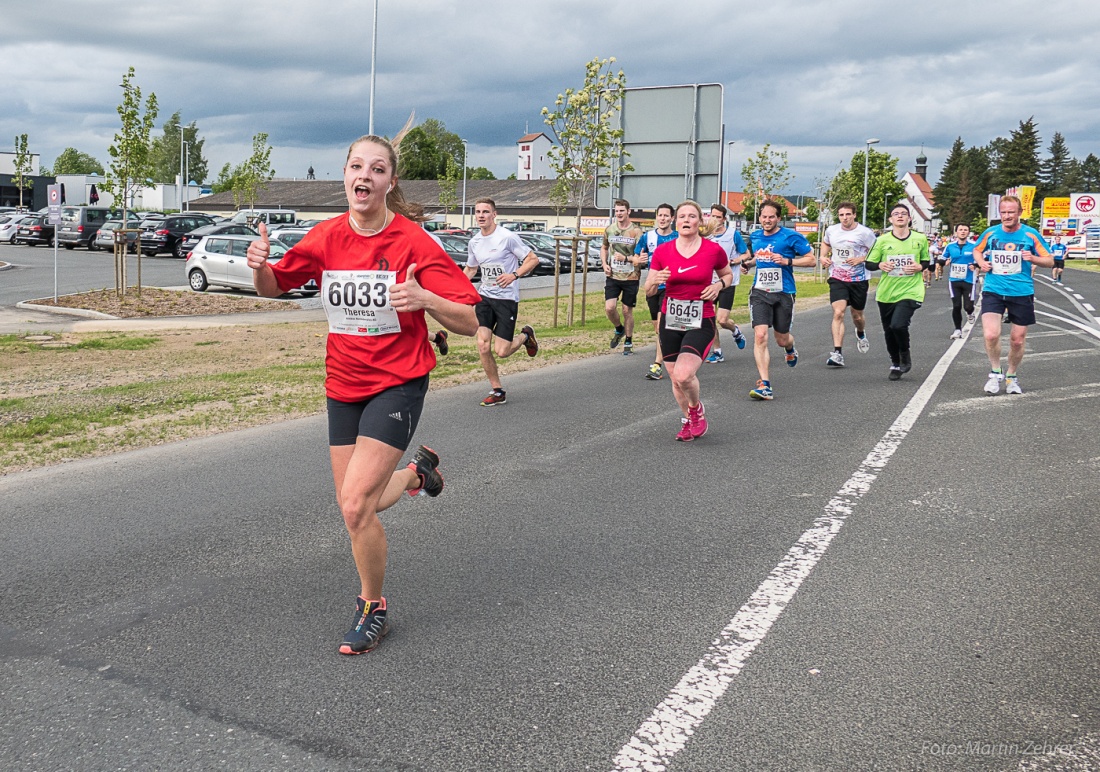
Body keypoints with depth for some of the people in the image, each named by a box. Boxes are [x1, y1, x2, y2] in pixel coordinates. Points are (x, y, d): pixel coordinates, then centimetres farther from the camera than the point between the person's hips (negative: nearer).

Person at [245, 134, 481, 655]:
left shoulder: (412, 241, -14)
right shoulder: (326, 238, -2)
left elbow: (469, 323, -15)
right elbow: (273, 288, 12)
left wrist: (425, 298, -35)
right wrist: (260, 265, -11)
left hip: (398, 383, -5)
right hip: (344, 385, 5)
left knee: (355, 505, -15)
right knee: (353, 508, 11)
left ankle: (372, 610, 10)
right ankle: (417, 471, 43)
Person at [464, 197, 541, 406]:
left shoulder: (507, 237, -12)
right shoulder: (474, 242, 7)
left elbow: (533, 259, -9)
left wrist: (514, 275, -23)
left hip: (506, 298, -5)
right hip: (484, 297, 5)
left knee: (501, 351, -8)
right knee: (483, 346, -8)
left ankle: (525, 336, 26)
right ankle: (497, 392, 8)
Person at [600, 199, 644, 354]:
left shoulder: (636, 232, -8)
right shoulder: (609, 229, 5)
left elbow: (642, 257, -9)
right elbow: (604, 248, 21)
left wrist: (626, 258, -23)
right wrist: (604, 264, 4)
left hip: (631, 278, -3)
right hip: (613, 277, 3)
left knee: (627, 311, 5)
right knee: (609, 308, -11)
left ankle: (628, 342, 23)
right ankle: (619, 330, 20)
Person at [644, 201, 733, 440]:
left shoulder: (713, 250, -5)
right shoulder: (663, 251, -2)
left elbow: (728, 274, 15)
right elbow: (649, 292, 2)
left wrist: (719, 285, -6)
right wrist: (655, 281, -20)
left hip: (701, 323, -3)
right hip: (671, 321, 3)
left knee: (683, 375, -21)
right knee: (675, 378, 11)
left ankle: (697, 409, 12)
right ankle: (688, 420, 38)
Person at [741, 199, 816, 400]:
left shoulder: (791, 237, -6)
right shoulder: (755, 236, 9)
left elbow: (811, 259, -4)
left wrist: (787, 261, -17)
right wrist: (748, 264, 7)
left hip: (783, 293, -2)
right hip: (759, 293, 2)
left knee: (782, 340, 10)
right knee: (760, 336, -15)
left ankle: (791, 349, 52)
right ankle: (764, 385, -16)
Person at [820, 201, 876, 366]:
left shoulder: (865, 232, -9)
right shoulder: (831, 230, 3)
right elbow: (825, 243, 25)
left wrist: (860, 259, -19)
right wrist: (823, 256, 6)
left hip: (858, 279, -1)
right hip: (837, 278, 1)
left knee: (857, 316, 14)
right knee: (838, 313, -17)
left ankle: (861, 334, 52)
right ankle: (838, 354, -20)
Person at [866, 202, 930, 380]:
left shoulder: (920, 239, 1)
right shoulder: (882, 240, 0)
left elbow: (927, 261, 14)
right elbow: (869, 264, 5)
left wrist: (920, 267, -8)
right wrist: (880, 265, -16)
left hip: (910, 292, -2)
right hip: (886, 293, 2)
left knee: (898, 325, -22)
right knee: (889, 331, 11)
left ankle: (905, 354, 8)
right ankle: (895, 364, 35)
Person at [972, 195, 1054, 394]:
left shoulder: (1030, 234, -2)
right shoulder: (990, 233, 2)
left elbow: (1050, 261, 5)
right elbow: (977, 250, 22)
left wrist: (1033, 258, -15)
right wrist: (981, 263, 1)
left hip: (1021, 293, 0)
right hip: (993, 291, 0)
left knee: (1018, 340, 7)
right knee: (991, 334, -19)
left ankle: (1012, 376, 31)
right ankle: (995, 371, 6)